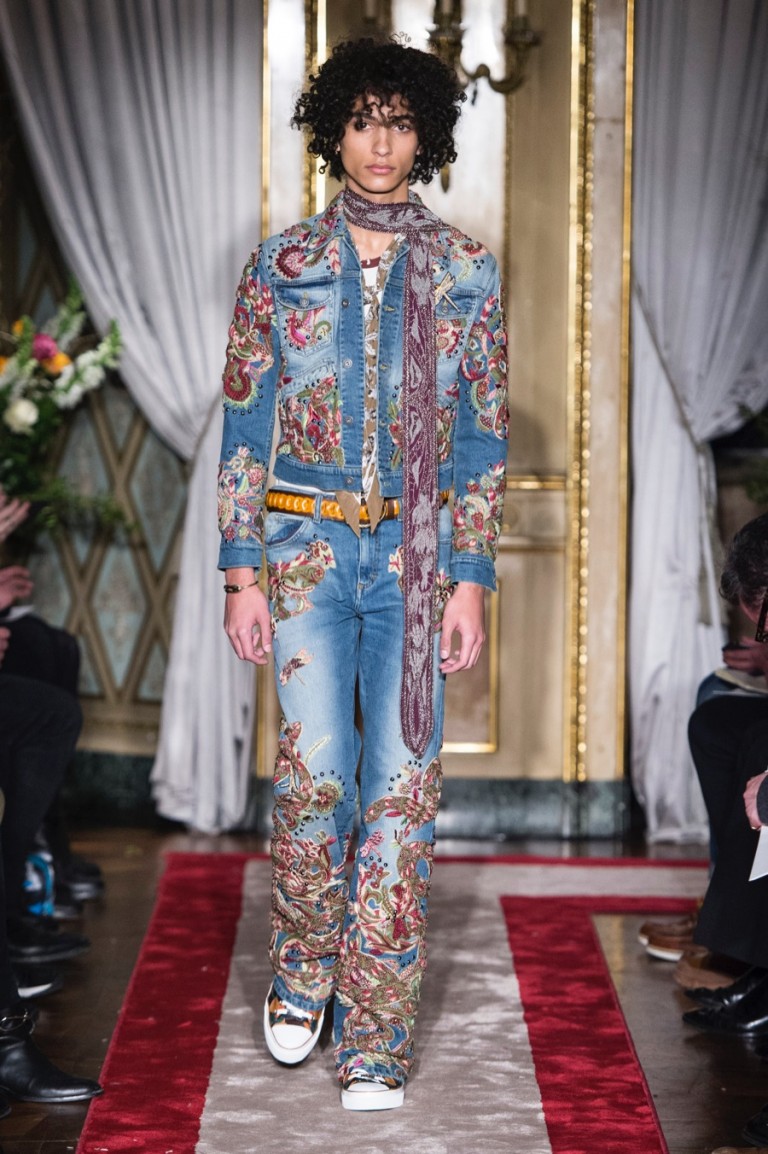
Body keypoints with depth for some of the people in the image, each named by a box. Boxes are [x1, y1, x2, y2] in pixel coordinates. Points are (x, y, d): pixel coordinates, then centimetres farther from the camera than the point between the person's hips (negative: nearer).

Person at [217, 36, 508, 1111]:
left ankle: (376, 1031, 7)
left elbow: (482, 436, 4)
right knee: (315, 769, -8)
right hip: (307, 546, 0)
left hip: (416, 550, 0)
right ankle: (303, 962, 20)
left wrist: (469, 579, -2)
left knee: (400, 781, -2)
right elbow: (245, 426, 5)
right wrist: (243, 571, -1)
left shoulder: (465, 272, 4)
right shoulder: (280, 266, 4)